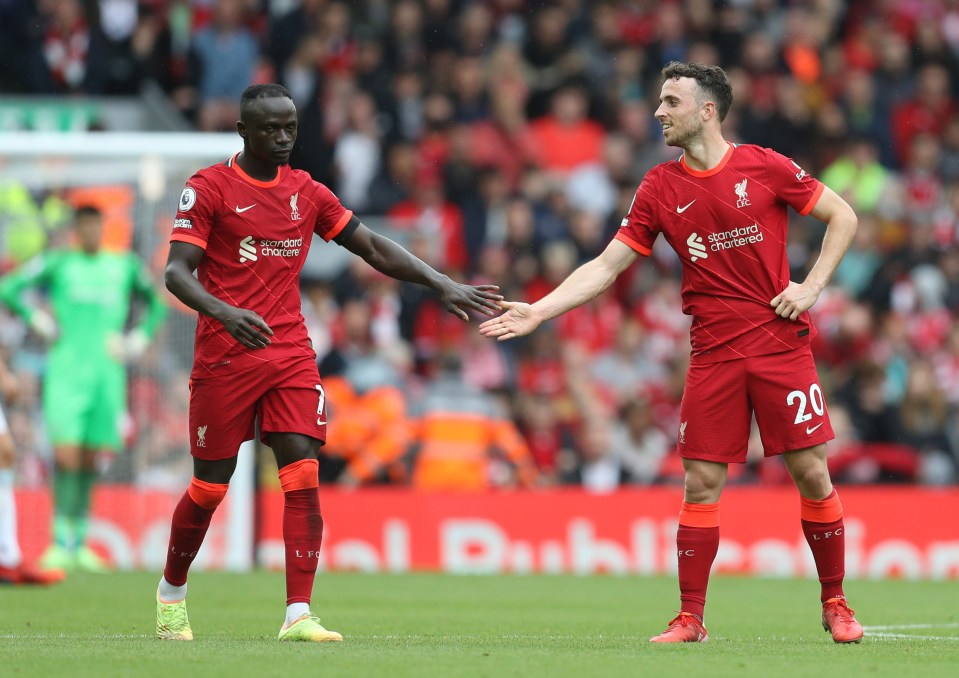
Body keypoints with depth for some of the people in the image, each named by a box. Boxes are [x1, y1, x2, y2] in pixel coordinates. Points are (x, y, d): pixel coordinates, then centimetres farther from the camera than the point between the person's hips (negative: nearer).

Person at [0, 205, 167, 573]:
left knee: (91, 460, 5)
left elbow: (155, 304, 26)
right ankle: (61, 542, -11)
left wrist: (139, 339, 12)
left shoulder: (126, 266, 11)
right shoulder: (58, 263, 1)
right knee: (67, 456, -13)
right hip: (65, 373, -3)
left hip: (107, 374, 3)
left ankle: (79, 543, 14)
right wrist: (40, 321, -7)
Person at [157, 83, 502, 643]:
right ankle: (171, 592, 28)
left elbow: (374, 248, 13)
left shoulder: (307, 193, 10)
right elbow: (177, 272, -10)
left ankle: (299, 616, -14)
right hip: (225, 359, -4)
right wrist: (223, 312, -29)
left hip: (291, 355, 4)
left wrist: (443, 285, 3)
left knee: (304, 475, -11)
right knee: (210, 486, 3)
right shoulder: (208, 188, -4)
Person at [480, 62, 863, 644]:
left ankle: (835, 604, 13)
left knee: (812, 474, -1)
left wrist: (812, 286, -4)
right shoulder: (659, 189, 5)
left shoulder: (764, 166, -2)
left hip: (781, 342, -2)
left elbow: (843, 216, 6)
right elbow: (607, 266, 5)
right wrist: (540, 310, -5)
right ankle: (691, 618, 5)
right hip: (713, 352, 2)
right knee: (702, 483, -2)